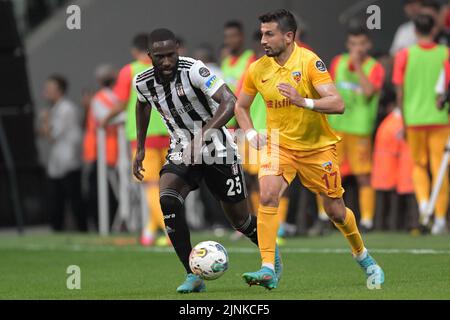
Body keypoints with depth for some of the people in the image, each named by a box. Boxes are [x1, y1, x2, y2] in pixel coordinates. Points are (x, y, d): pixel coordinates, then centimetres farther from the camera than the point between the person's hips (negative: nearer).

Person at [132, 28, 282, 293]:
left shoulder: (193, 70, -25)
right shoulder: (143, 82, -7)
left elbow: (230, 102, -35)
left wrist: (203, 135, -46)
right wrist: (140, 149, 17)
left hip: (217, 149, -4)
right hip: (182, 152, 4)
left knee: (240, 218, 7)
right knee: (167, 200, -25)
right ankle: (193, 276, -19)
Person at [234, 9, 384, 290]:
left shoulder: (309, 61, -18)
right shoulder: (258, 69, -5)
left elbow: (337, 104, -25)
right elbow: (241, 106, 13)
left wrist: (303, 101, -40)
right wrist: (251, 134, -4)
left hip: (318, 147, -2)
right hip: (279, 145, 2)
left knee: (336, 212, 8)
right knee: (267, 195, -24)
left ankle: (363, 257, 38)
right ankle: (268, 270, -24)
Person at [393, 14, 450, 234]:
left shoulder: (404, 56, -1)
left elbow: (400, 92, 1)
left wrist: (403, 121, 9)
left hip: (414, 118, 1)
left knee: (419, 165, 16)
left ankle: (423, 202, -8)